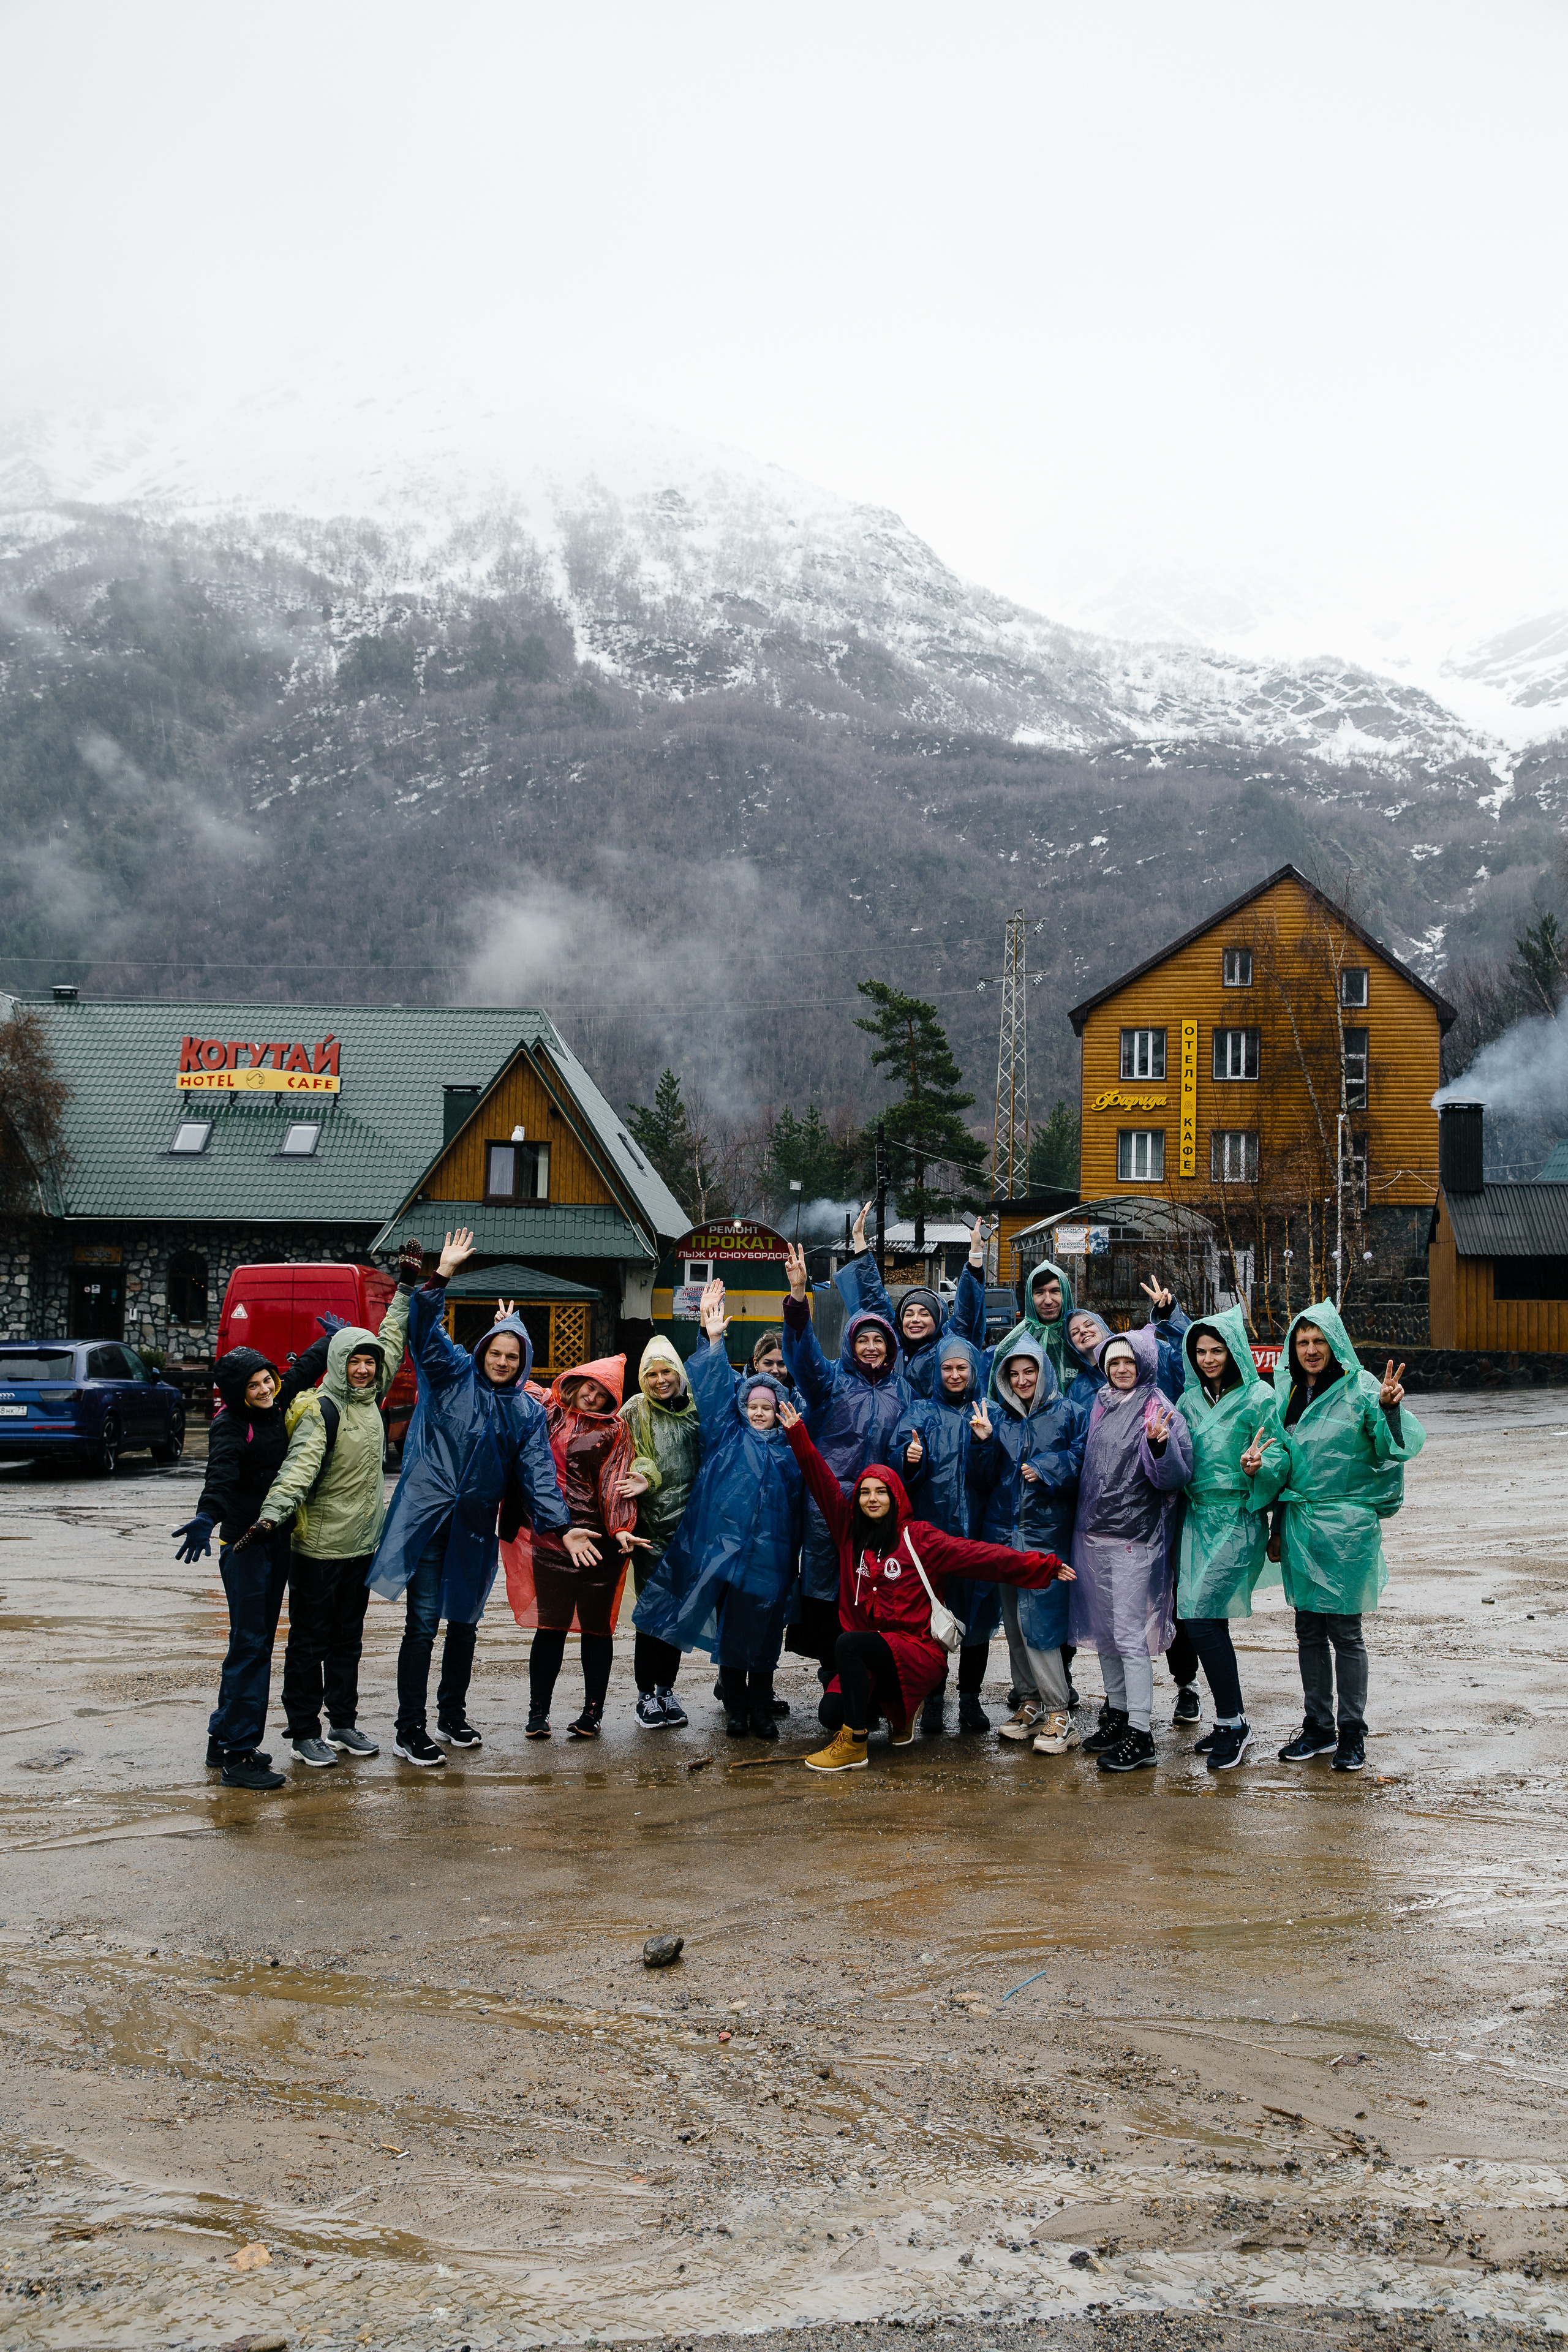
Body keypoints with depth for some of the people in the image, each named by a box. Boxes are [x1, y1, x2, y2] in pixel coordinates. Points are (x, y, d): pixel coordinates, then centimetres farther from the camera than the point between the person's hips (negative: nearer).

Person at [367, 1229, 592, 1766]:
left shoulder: (527, 1412, 10)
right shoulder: (453, 1374, 0)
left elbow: (537, 1472, 5)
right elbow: (425, 1330, -13)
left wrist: (562, 1526, -6)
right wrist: (442, 1276, -26)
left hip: (475, 1529, 5)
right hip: (427, 1520, -4)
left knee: (464, 1622, 15)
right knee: (423, 1623, -5)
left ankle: (453, 1714, 31)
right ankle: (408, 1730, 2)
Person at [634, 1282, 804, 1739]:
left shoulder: (788, 1448, 15)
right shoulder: (727, 1436, 10)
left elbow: (798, 1499, 21)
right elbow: (713, 1390, 2)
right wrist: (715, 1341, -5)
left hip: (771, 1557, 1)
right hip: (726, 1546, -1)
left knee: (764, 1635, 3)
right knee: (730, 1631, 2)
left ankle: (762, 1710, 13)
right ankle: (736, 1709, 12)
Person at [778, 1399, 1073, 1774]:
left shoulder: (918, 1537, -1)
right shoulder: (850, 1532, 11)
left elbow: (979, 1556, -6)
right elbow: (823, 1484, 11)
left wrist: (1042, 1565, -13)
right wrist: (797, 1435, 6)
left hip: (918, 1652, -5)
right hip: (868, 1658, 5)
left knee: (848, 1643, -31)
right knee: (830, 1713, -16)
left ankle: (854, 1745, -21)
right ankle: (889, 1707, 18)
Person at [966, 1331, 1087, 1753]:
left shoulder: (1067, 1414, 2)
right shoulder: (997, 1416, 12)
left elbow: (1083, 1461, -3)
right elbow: (983, 1481, 8)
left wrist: (1047, 1468, -15)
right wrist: (983, 1442, -7)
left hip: (1046, 1529, -5)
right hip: (1003, 1529, 5)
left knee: (1036, 1619, -11)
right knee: (1014, 1619, 9)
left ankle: (1059, 1712, -4)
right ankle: (1030, 1702, 20)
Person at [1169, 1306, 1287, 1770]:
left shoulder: (1258, 1400, -5)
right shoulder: (1190, 1399, 13)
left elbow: (1277, 1462, -6)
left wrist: (1255, 1468, -27)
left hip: (1238, 1519, -6)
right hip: (1196, 1517, 6)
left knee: (1201, 1618, -13)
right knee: (1201, 1620, 6)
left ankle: (1234, 1723, 0)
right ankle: (1229, 1723, 19)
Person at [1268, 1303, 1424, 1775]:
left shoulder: (1359, 1389, -9)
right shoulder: (1288, 1392, 9)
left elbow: (1398, 1447, -19)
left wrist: (1389, 1408, -35)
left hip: (1347, 1526, -5)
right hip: (1300, 1524, 5)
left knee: (1345, 1631, 0)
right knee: (1309, 1630, 11)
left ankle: (1352, 1732, 10)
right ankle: (1318, 1727, 22)